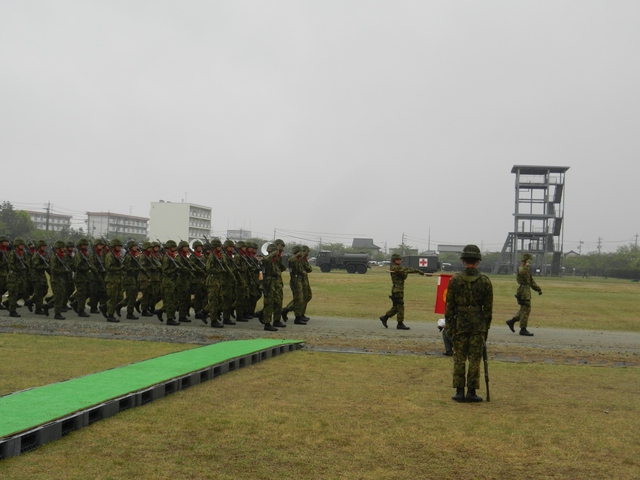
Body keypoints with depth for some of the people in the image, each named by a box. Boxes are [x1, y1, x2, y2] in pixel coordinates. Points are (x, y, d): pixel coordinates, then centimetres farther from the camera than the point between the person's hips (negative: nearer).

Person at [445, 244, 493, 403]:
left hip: (459, 323, 0)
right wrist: (486, 328, 9)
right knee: (474, 360, 5)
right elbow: (488, 308, 0)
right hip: (478, 324, 0)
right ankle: (471, 392, 7)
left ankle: (459, 392, 6)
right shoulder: (485, 281, -3)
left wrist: (449, 327, 5)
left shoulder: (455, 280, -4)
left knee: (459, 359, 6)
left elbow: (449, 306, -2)